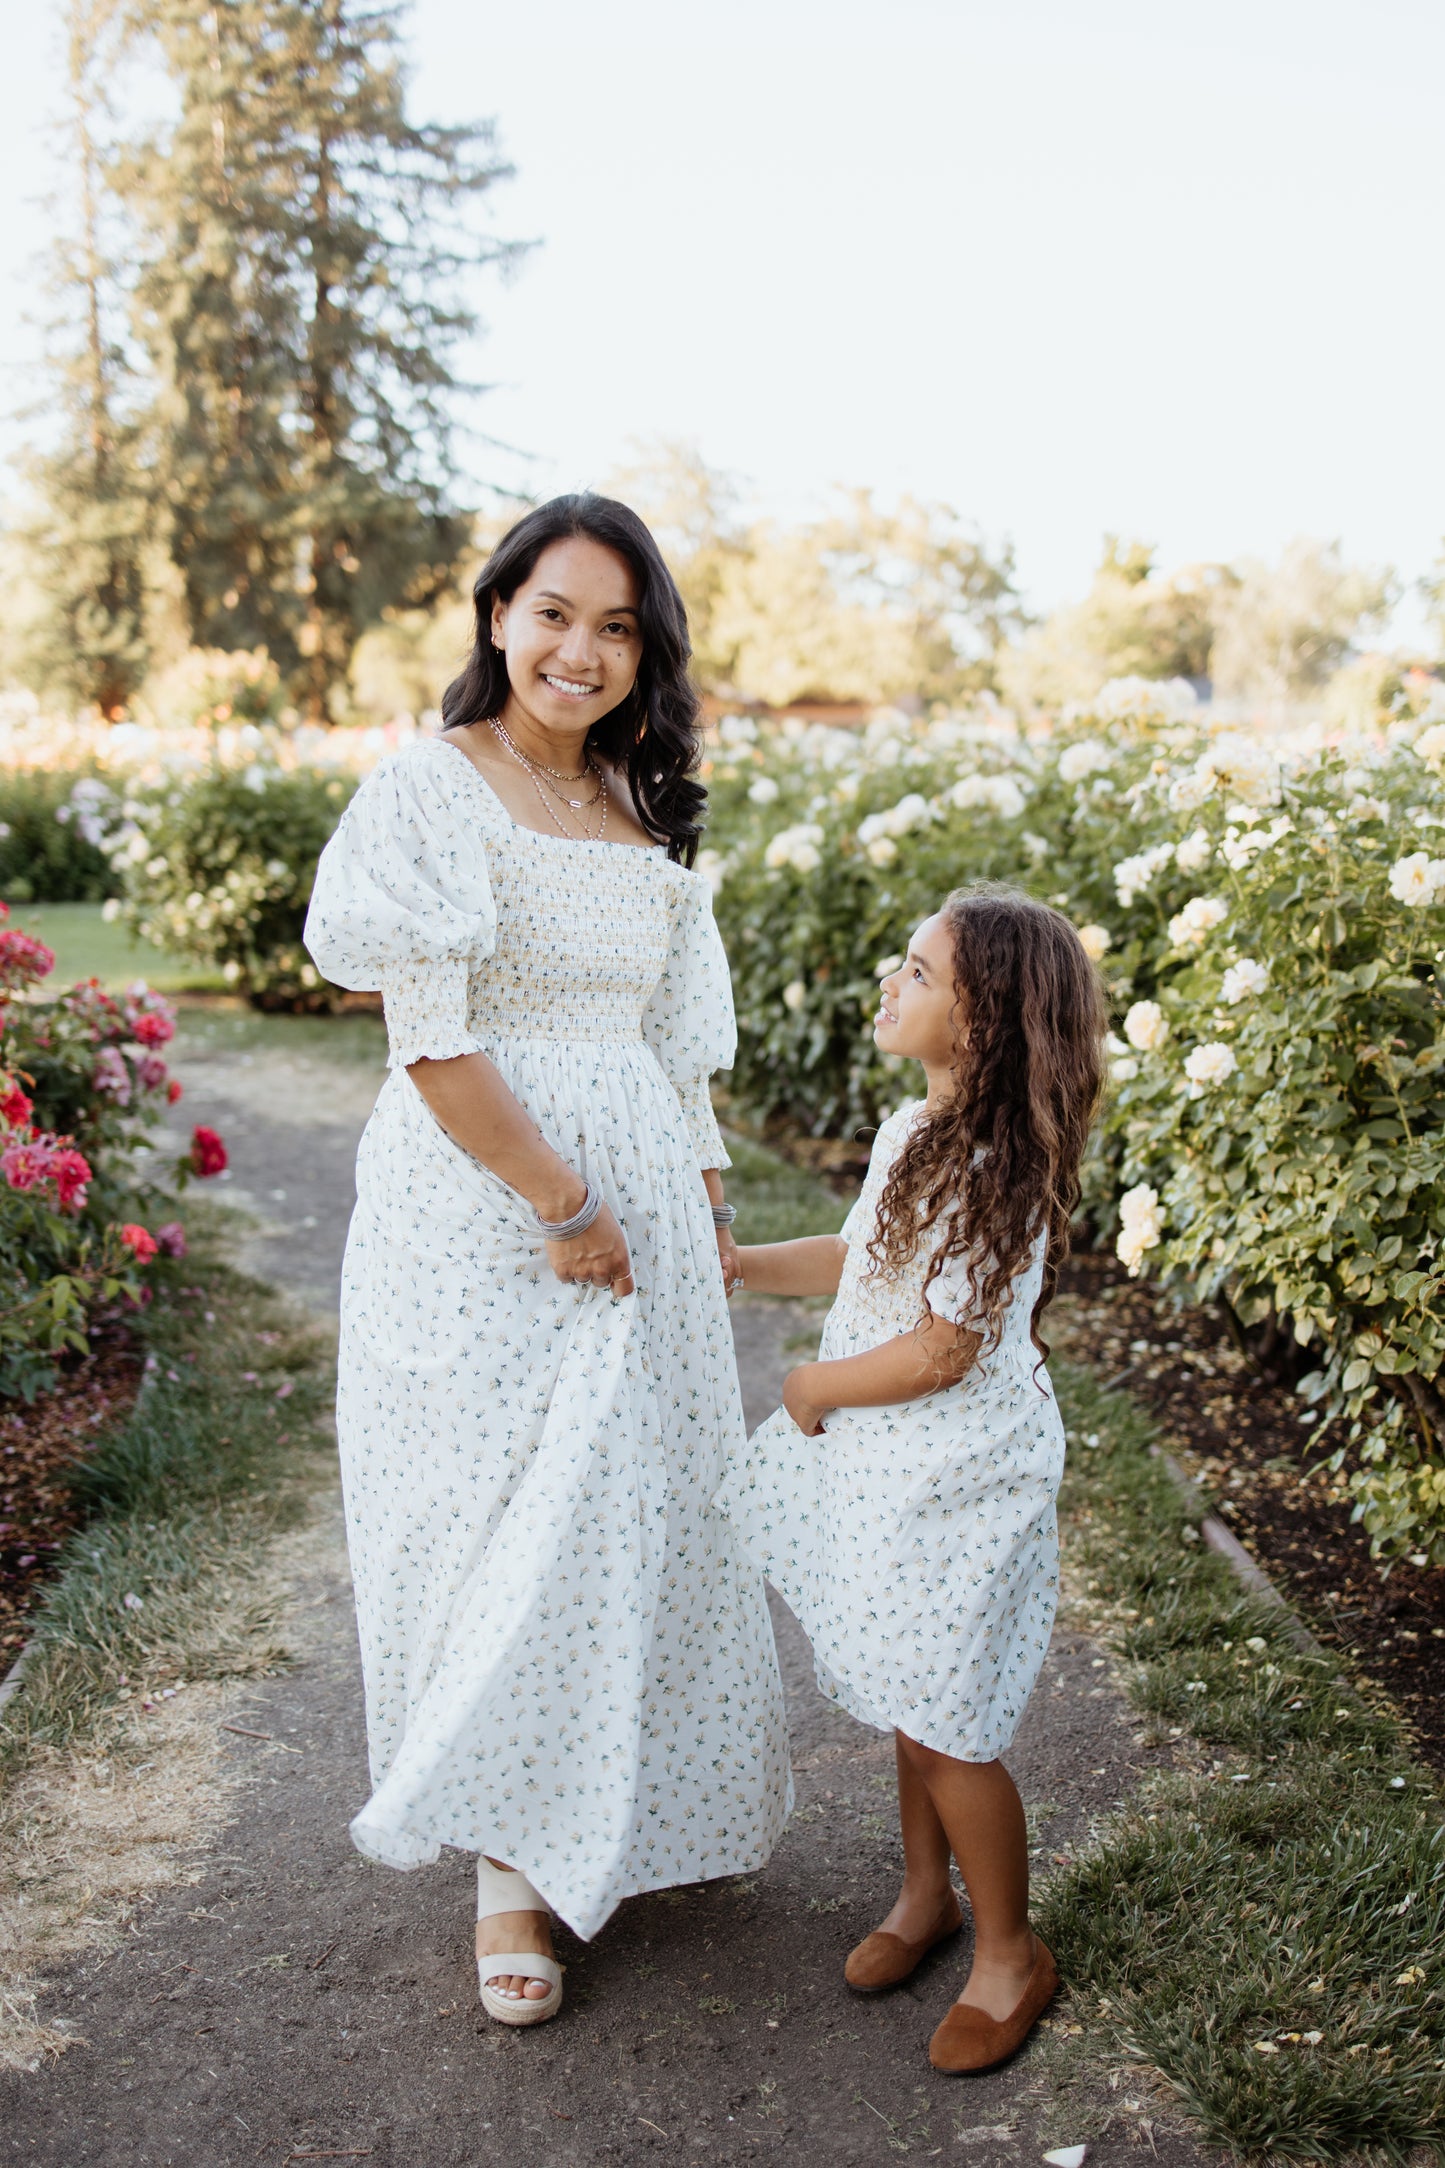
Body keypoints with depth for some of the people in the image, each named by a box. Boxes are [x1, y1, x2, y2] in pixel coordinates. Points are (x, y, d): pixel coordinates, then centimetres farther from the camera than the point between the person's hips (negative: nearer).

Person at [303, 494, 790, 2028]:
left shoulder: (645, 807, 10)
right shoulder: (428, 790, -11)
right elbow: (434, 1042, -16)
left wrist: (706, 1199, 10)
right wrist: (562, 1205, -15)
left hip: (639, 1196, 6)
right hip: (480, 1208, -6)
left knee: (637, 1496, 14)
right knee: (499, 1519, 3)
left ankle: (617, 1808, 36)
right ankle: (507, 1856, 22)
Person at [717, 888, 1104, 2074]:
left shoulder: (994, 1173, -26)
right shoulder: (914, 1132, 3)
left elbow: (939, 1353, -24)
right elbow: (866, 1255, 18)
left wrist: (817, 1387, -10)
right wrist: (743, 1265, 11)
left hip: (961, 1479, -9)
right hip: (893, 1462, 9)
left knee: (946, 1728, 3)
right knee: (908, 1700, 22)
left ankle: (1011, 1952, 24)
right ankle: (927, 1890, 42)